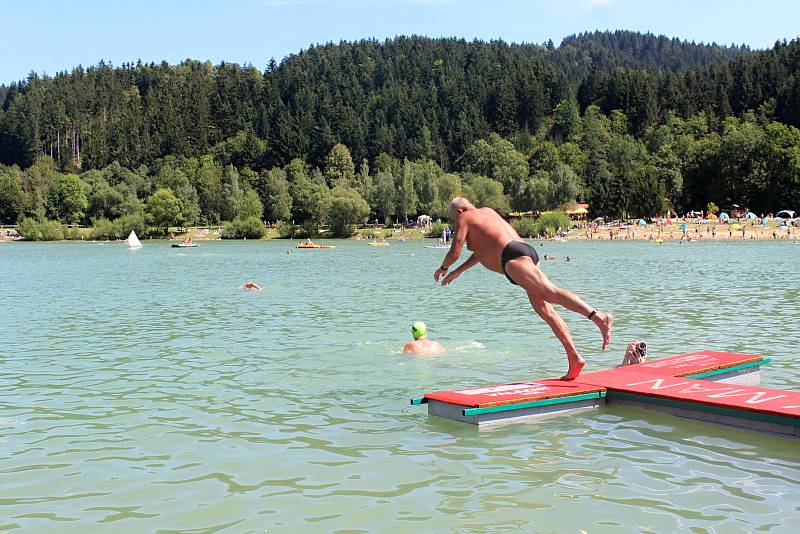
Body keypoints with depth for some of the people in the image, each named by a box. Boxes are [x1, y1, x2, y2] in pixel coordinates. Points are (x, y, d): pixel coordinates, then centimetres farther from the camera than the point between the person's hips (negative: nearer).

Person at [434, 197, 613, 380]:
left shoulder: (464, 218, 11)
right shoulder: (487, 211, 36)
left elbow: (454, 253, 5)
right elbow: (486, 248, 43)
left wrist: (443, 268, 28)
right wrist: (458, 271, 48)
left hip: (513, 256, -9)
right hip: (528, 252, 9)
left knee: (550, 293, -26)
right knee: (545, 310, 0)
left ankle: (600, 317, -43)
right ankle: (574, 358, -8)